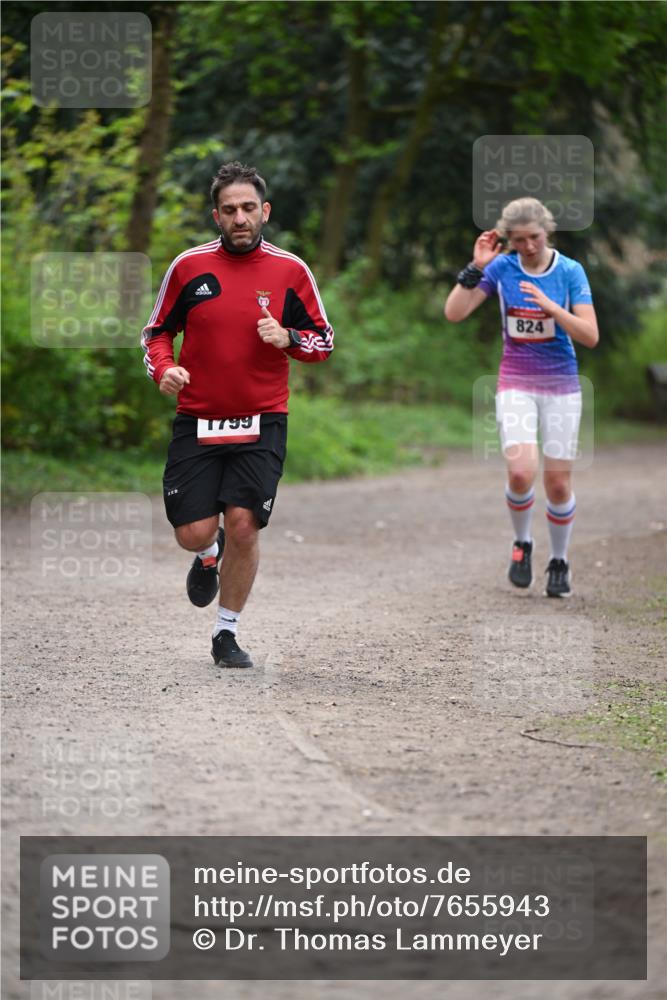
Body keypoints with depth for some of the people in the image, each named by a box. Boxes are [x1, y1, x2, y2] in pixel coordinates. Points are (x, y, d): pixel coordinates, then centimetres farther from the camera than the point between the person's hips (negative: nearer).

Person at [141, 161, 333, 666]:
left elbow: (325, 340, 7)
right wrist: (164, 369, -8)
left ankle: (227, 633, 9)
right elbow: (157, 331, 12)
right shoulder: (189, 266, 1)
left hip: (261, 424, -1)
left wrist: (287, 338, -13)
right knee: (193, 532, -5)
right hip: (197, 421, 1)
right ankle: (210, 555, 35)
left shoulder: (290, 271, 0)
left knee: (243, 525, -10)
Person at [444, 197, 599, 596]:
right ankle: (522, 544, 8)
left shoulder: (571, 272, -7)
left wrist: (550, 306, -26)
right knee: (521, 472, -19)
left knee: (558, 484, 1)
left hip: (561, 386, 0)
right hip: (516, 383, 0)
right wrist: (476, 267, -17)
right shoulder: (501, 267, -3)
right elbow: (454, 313, -9)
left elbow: (590, 336, -14)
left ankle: (560, 562, 22)